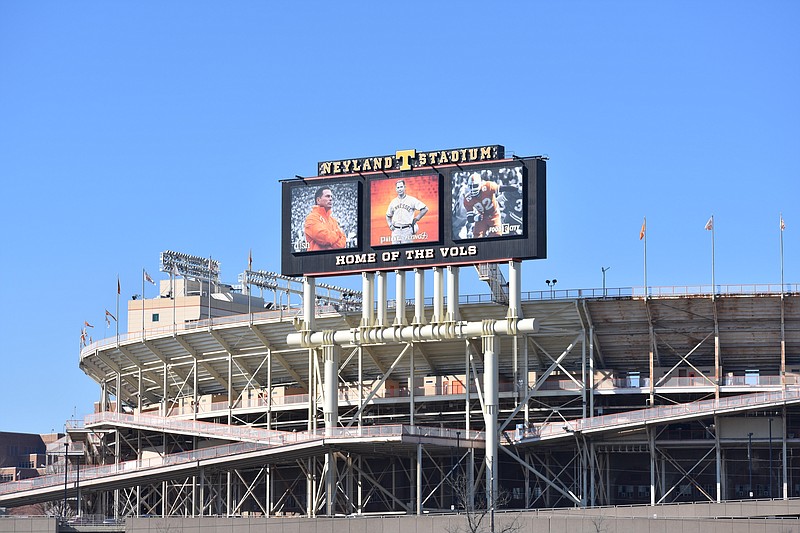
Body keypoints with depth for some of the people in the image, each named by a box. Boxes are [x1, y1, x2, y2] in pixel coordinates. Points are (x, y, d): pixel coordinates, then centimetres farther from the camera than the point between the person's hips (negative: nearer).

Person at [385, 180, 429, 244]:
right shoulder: (393, 202, 14)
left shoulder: (411, 200, 1)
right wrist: (390, 225, 10)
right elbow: (388, 216, 27)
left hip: (407, 231, -4)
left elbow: (425, 209, -1)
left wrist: (416, 219, -5)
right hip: (396, 231, 4)